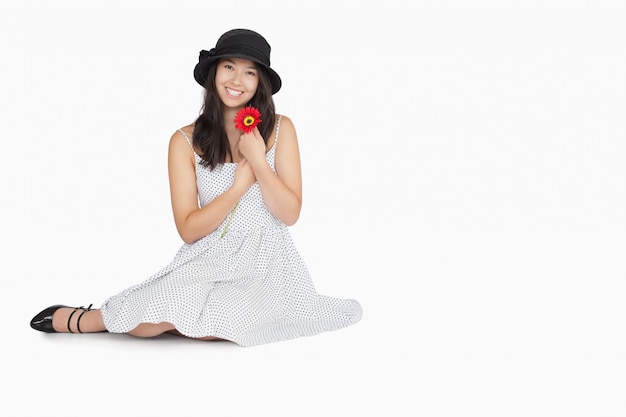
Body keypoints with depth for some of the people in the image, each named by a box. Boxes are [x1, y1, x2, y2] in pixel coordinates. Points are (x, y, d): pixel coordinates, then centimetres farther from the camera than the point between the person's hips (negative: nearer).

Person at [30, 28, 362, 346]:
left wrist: (258, 161, -15)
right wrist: (239, 185, -14)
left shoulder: (280, 129, 2)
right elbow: (188, 230, -4)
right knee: (156, 318, -29)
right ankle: (81, 319, 0)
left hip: (267, 264, 0)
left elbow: (290, 213, -3)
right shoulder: (186, 141, 0)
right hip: (209, 260, 1)